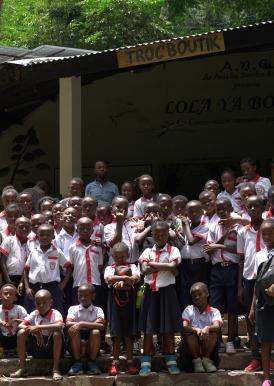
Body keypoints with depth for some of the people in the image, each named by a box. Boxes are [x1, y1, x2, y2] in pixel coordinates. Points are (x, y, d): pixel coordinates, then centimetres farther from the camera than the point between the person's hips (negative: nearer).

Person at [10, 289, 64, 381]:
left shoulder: (55, 314, -11)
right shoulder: (34, 314, 2)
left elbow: (59, 326, -33)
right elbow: (20, 326, -9)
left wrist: (38, 327, -35)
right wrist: (35, 332, -26)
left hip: (52, 348, -4)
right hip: (36, 349, 4)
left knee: (57, 333, -32)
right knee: (21, 333, -16)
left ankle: (55, 369, -28)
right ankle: (22, 368, -12)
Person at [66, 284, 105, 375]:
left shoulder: (97, 310, 4)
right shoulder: (73, 309, 6)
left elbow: (102, 326, -16)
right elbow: (68, 324, -13)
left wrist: (82, 324, -25)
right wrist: (91, 324, -17)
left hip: (92, 344, 0)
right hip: (77, 344, 0)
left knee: (96, 332, -29)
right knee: (73, 330, -28)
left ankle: (92, 363, -14)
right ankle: (77, 363, -18)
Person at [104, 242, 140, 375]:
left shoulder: (132, 267, 7)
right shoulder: (110, 268, 5)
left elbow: (136, 278, -13)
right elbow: (109, 279, -16)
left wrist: (121, 282, -19)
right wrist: (125, 278, -19)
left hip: (128, 302, 0)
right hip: (115, 303, 0)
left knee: (129, 334, 4)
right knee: (116, 335, 1)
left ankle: (130, 363, 9)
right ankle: (115, 363, 4)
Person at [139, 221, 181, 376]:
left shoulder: (173, 250, 1)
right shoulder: (148, 251, 7)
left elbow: (173, 268, -18)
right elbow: (144, 270, -11)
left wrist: (153, 264, -11)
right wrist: (166, 266, -13)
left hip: (167, 291, -1)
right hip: (151, 291, 1)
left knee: (168, 329, 4)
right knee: (148, 329, 2)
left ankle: (171, 363, 10)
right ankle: (146, 364, 4)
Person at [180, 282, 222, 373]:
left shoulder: (214, 311, 4)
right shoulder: (189, 310, 5)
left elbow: (217, 326, -18)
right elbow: (184, 327, -13)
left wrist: (207, 328, -41)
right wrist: (196, 330, -35)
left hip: (208, 347, 0)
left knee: (214, 331, -25)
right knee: (189, 332, -28)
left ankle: (206, 359, -16)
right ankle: (196, 360, -17)